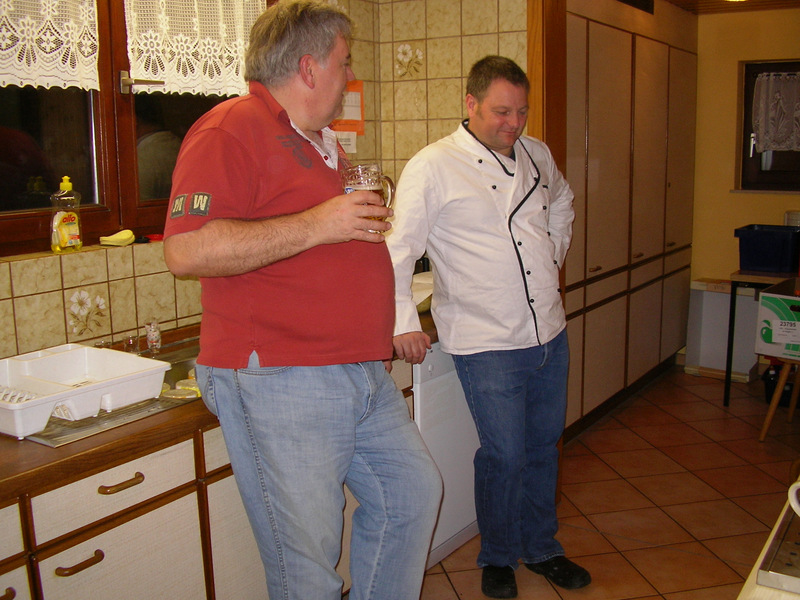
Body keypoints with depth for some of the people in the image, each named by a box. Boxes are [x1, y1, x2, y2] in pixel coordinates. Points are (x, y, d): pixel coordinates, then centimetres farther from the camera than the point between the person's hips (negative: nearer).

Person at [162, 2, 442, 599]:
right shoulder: (231, 130, -11)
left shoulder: (321, 140, 20)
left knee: (413, 493, 17)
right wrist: (316, 225, -23)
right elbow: (187, 250, -24)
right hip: (280, 384, -9)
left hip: (365, 375, 10)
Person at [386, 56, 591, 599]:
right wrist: (405, 323, -19)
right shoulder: (432, 167, -10)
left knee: (544, 447, 16)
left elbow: (562, 201, 30)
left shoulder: (537, 156, 8)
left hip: (550, 334, 6)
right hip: (487, 344, -6)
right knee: (505, 456, 0)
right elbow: (397, 249, -11)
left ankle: (541, 547, 37)